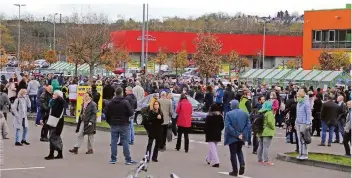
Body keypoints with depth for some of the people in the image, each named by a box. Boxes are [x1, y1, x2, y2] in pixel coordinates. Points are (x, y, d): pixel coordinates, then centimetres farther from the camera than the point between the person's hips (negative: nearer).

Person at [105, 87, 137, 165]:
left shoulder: (111, 103, 1)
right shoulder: (125, 102, -12)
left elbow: (107, 114, 5)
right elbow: (131, 113, -14)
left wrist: (109, 122, 18)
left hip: (113, 125, 3)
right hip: (124, 125, -3)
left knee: (114, 142, 8)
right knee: (125, 142, 0)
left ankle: (113, 159, 9)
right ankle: (128, 159, 1)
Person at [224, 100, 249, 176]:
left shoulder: (228, 114, -11)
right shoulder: (245, 113, 2)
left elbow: (228, 127, -18)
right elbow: (247, 125, -2)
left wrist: (236, 134, -15)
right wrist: (242, 134, -6)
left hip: (232, 138, -4)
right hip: (241, 138, 4)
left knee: (233, 153, 5)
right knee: (239, 151, 24)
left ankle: (235, 171, 6)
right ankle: (242, 164, 1)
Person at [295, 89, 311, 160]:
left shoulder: (306, 103, -9)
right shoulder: (298, 103, 17)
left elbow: (308, 114, -11)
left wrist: (308, 124, -16)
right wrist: (296, 123, 19)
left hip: (304, 123, -8)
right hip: (298, 123, 8)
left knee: (304, 140, -7)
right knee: (299, 139, 8)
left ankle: (305, 154, -3)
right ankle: (300, 153, 13)